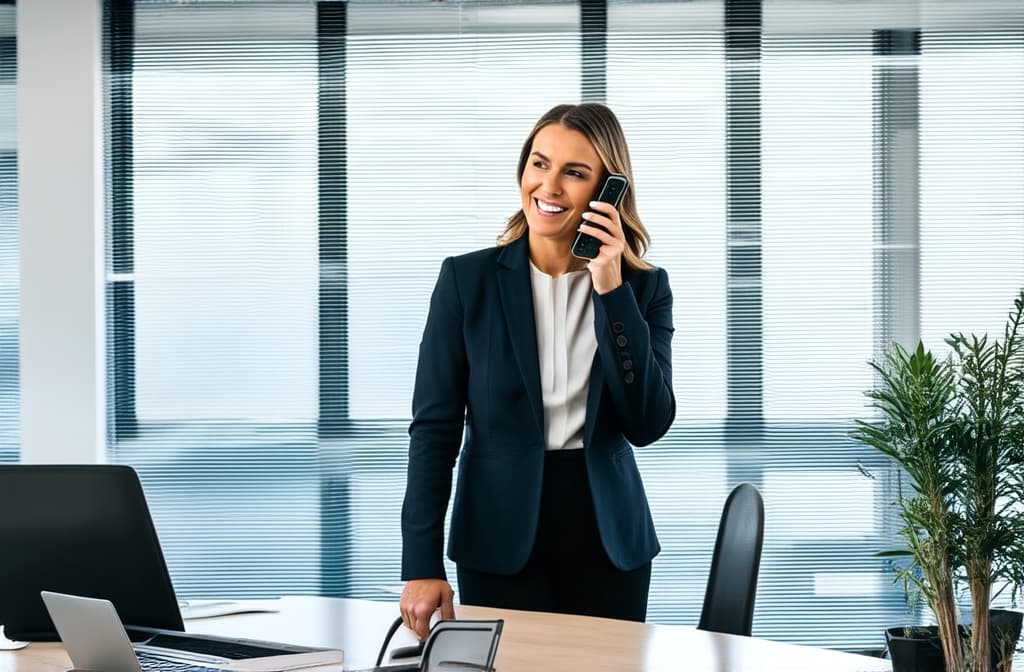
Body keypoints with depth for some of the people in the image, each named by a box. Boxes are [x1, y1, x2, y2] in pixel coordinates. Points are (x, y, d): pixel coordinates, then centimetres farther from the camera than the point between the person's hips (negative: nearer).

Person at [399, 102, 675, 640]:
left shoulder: (644, 287, 2)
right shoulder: (468, 279, -3)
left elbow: (648, 423, -9)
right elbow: (434, 426, -4)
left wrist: (611, 289, -15)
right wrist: (422, 565, -11)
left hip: (608, 540, 2)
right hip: (502, 543, -2)